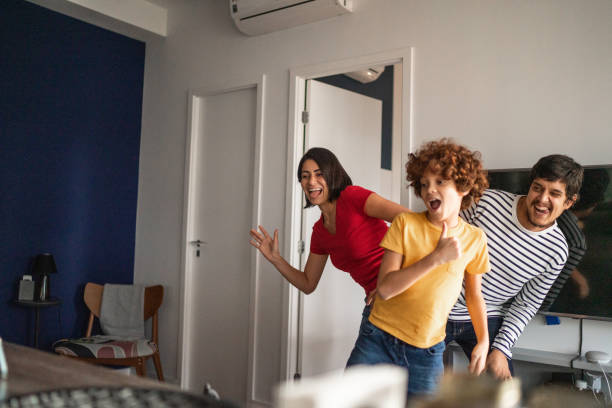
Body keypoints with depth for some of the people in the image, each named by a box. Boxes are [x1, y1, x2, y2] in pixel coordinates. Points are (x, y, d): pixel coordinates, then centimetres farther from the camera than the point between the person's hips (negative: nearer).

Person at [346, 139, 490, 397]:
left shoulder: (475, 239, 0)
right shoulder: (406, 224, -8)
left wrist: (483, 340, 2)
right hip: (378, 342, -1)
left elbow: (474, 294, 14)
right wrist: (435, 258, -23)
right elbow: (384, 289, -17)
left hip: (426, 355, 2)